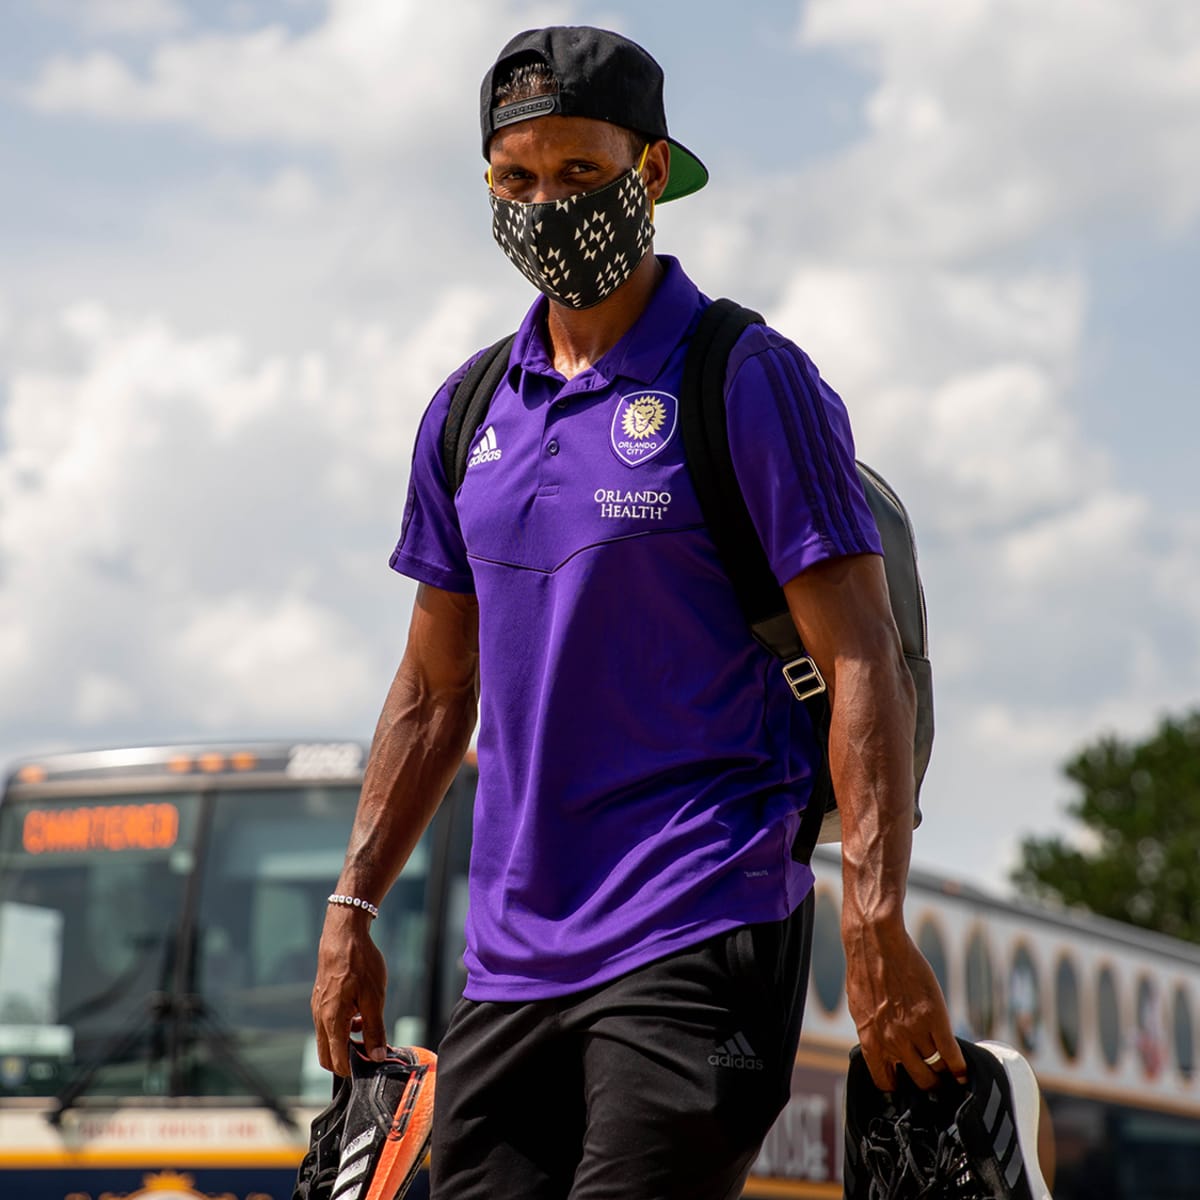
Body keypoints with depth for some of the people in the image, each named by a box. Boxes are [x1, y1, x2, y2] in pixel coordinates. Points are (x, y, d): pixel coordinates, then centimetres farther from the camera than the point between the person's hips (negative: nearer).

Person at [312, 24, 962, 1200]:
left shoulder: (750, 383, -4)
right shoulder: (468, 412, 14)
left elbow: (863, 666, -9)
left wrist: (876, 931, -18)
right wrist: (351, 907, 14)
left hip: (701, 937, -6)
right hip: (510, 956, 6)